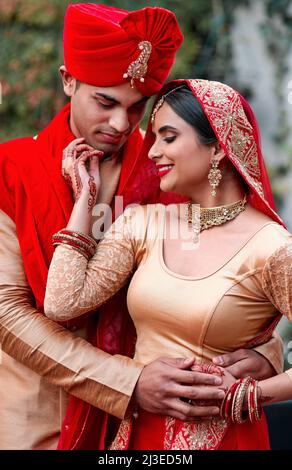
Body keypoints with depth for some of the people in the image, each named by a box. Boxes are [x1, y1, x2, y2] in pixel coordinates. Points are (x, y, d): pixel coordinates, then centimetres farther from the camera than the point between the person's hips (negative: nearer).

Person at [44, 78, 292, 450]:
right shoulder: (142, 223, -2)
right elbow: (62, 305, -11)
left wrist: (246, 395, -17)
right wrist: (86, 195, -6)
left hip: (219, 436, -4)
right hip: (137, 428, 5)